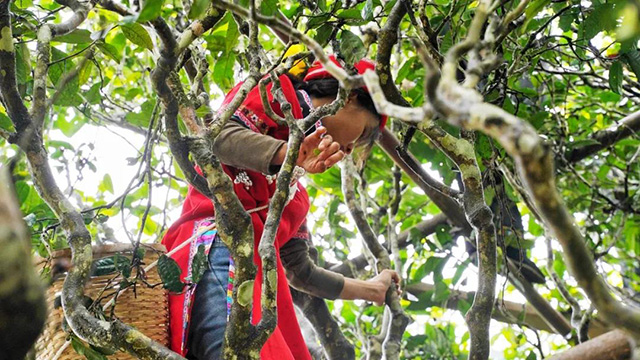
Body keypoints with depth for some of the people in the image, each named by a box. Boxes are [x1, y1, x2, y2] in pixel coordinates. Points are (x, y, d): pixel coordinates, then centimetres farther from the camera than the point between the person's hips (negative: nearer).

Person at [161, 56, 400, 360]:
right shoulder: (277, 94, 14)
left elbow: (300, 271, 36)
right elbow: (220, 135, -7)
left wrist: (369, 289, 49)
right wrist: (290, 153, -24)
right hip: (219, 246, -8)